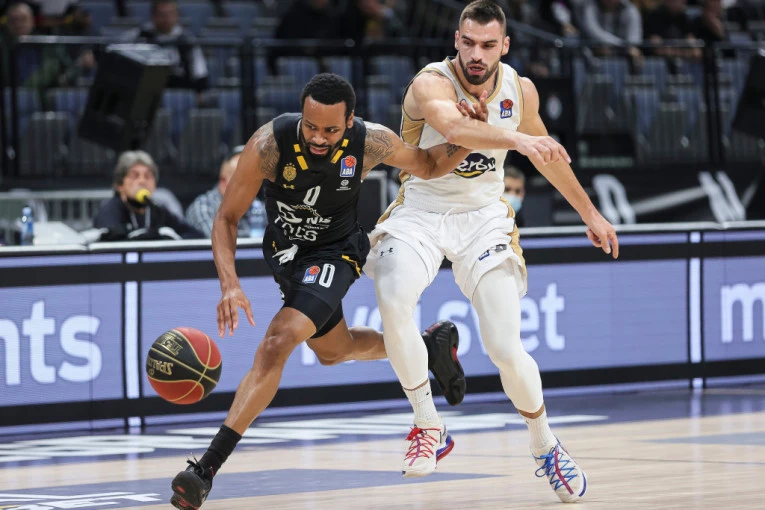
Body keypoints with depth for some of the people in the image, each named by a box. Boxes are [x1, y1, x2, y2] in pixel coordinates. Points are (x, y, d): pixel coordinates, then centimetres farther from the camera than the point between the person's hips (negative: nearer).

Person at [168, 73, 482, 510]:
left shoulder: (371, 143, -27)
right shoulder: (270, 143, -30)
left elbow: (430, 167, -5)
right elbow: (227, 217, -21)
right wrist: (229, 284, -37)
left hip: (335, 252, -3)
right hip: (284, 250, 3)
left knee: (277, 344, -25)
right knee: (334, 351, 25)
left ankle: (208, 468, -27)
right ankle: (432, 344, 53)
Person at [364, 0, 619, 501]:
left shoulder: (520, 90, -3)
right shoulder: (432, 84, -20)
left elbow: (545, 153, 17)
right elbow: (452, 125, -45)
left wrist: (590, 213, 24)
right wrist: (516, 138, -61)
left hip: (483, 219, 3)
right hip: (421, 213, -3)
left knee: (506, 350, -10)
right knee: (393, 300, -33)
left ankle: (546, 447, 17)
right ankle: (429, 425, -14)